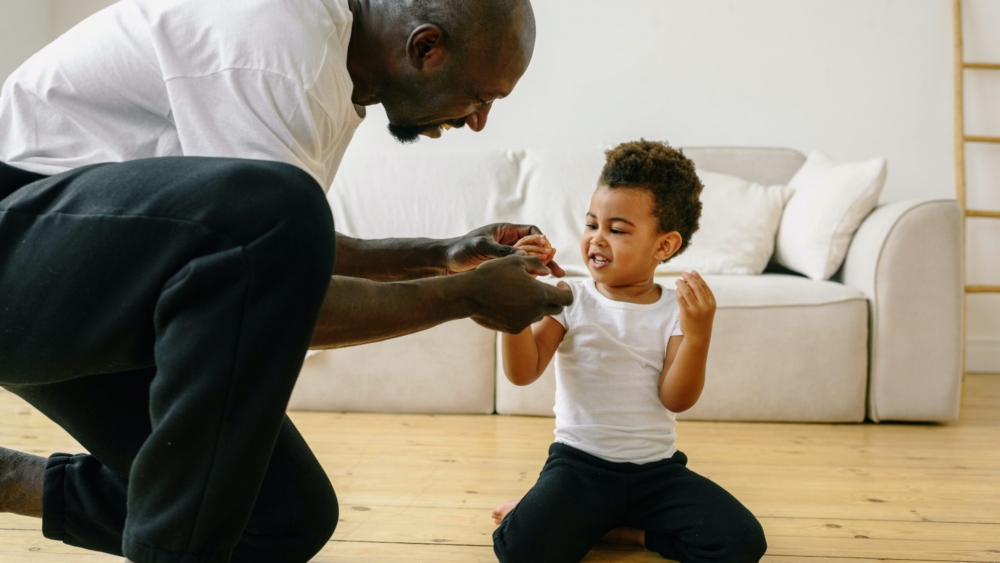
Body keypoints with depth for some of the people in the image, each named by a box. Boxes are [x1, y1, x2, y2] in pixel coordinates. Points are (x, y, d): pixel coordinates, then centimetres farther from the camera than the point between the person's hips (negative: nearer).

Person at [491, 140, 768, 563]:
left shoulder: (676, 309, 0)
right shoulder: (570, 299, -1)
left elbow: (676, 399, -9)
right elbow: (522, 373, -11)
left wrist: (698, 335, -25)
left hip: (657, 467, 2)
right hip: (579, 463, -2)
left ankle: (610, 527, 0)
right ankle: (587, 523, 5)